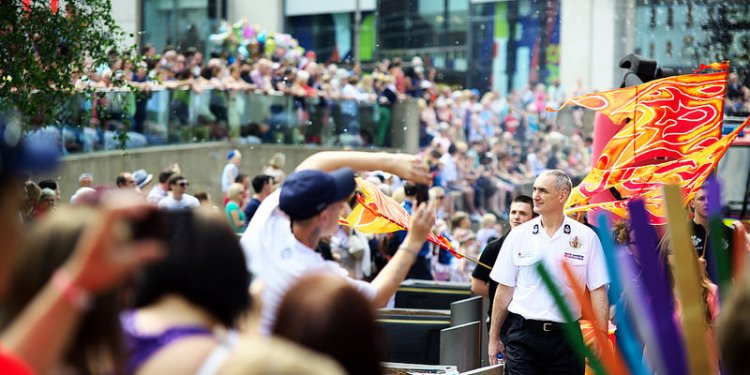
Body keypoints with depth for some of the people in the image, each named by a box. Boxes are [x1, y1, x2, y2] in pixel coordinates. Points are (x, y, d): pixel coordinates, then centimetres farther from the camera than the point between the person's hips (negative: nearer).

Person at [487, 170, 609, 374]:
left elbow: (598, 290, 0)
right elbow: (505, 289, 7)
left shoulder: (586, 237, 0)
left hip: (566, 336, 0)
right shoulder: (518, 235, 4)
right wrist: (494, 338, 6)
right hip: (523, 335, 0)